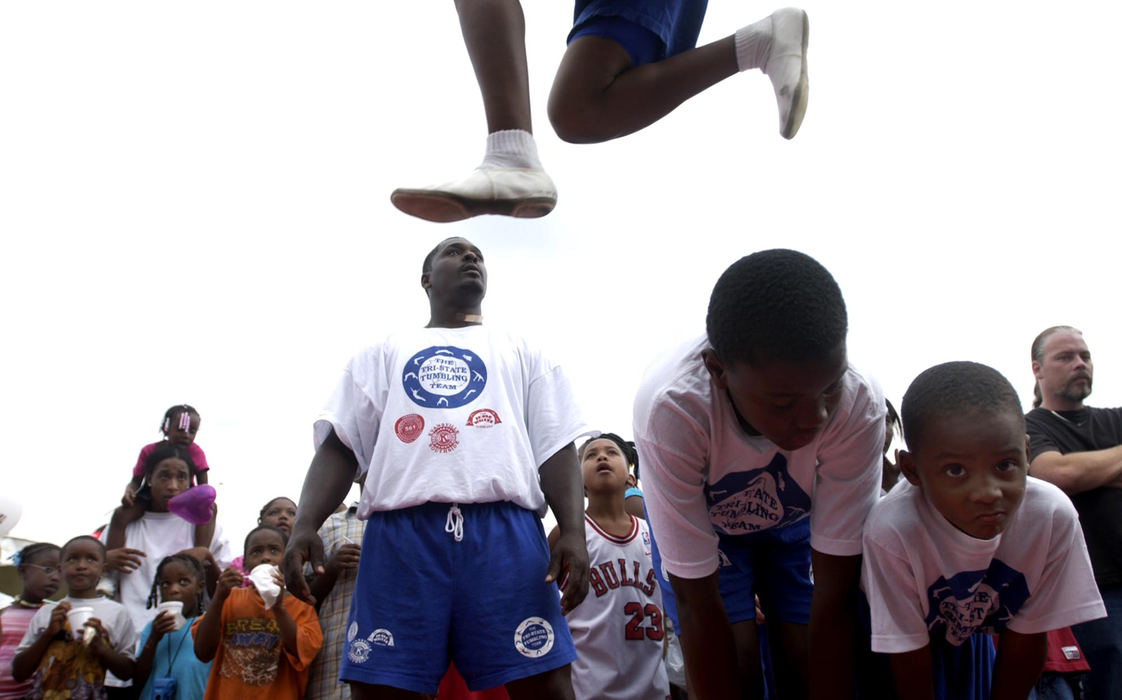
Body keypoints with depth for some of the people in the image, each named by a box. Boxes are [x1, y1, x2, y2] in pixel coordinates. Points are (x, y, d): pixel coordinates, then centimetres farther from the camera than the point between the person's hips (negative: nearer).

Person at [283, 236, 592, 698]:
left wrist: (573, 530, -2)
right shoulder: (386, 353, 26)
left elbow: (557, 447, 15)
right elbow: (341, 446, 15)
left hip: (505, 527, 0)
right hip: (401, 530, 0)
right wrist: (305, 524, -2)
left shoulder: (522, 353, 26)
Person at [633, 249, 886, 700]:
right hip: (699, 519, -1)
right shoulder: (670, 407, -40)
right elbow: (697, 597, -32)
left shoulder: (860, 405, -36)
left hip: (794, 516, 2)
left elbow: (835, 591, -29)